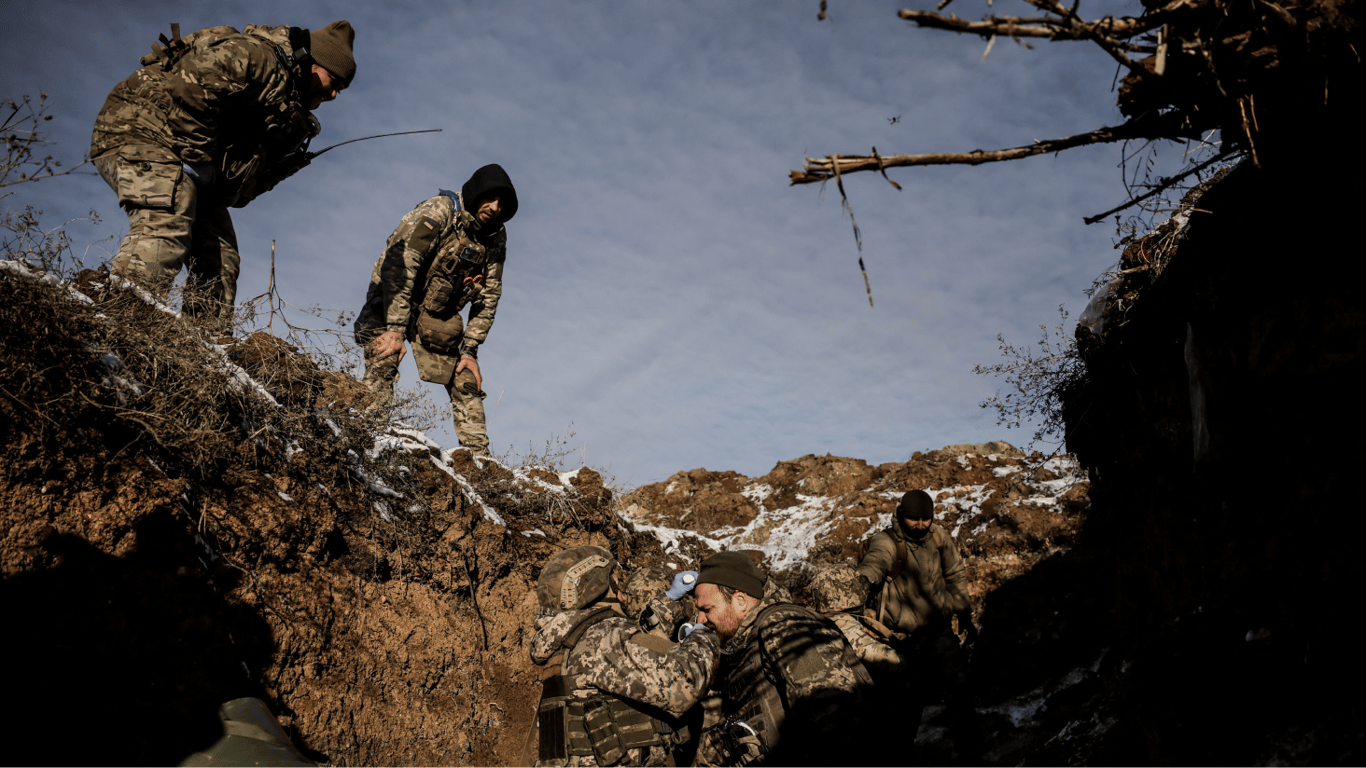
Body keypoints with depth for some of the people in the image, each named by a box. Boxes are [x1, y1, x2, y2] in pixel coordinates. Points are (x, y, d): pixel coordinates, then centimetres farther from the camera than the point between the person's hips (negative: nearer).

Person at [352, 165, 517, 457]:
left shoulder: (496, 237, -4)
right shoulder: (439, 211, -21)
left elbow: (488, 297, 0)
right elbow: (401, 264, -29)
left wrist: (469, 349, -8)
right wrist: (395, 329, -35)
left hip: (438, 316, 5)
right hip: (392, 300, -5)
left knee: (466, 382, -1)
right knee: (383, 364, -27)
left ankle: (478, 457, 2)